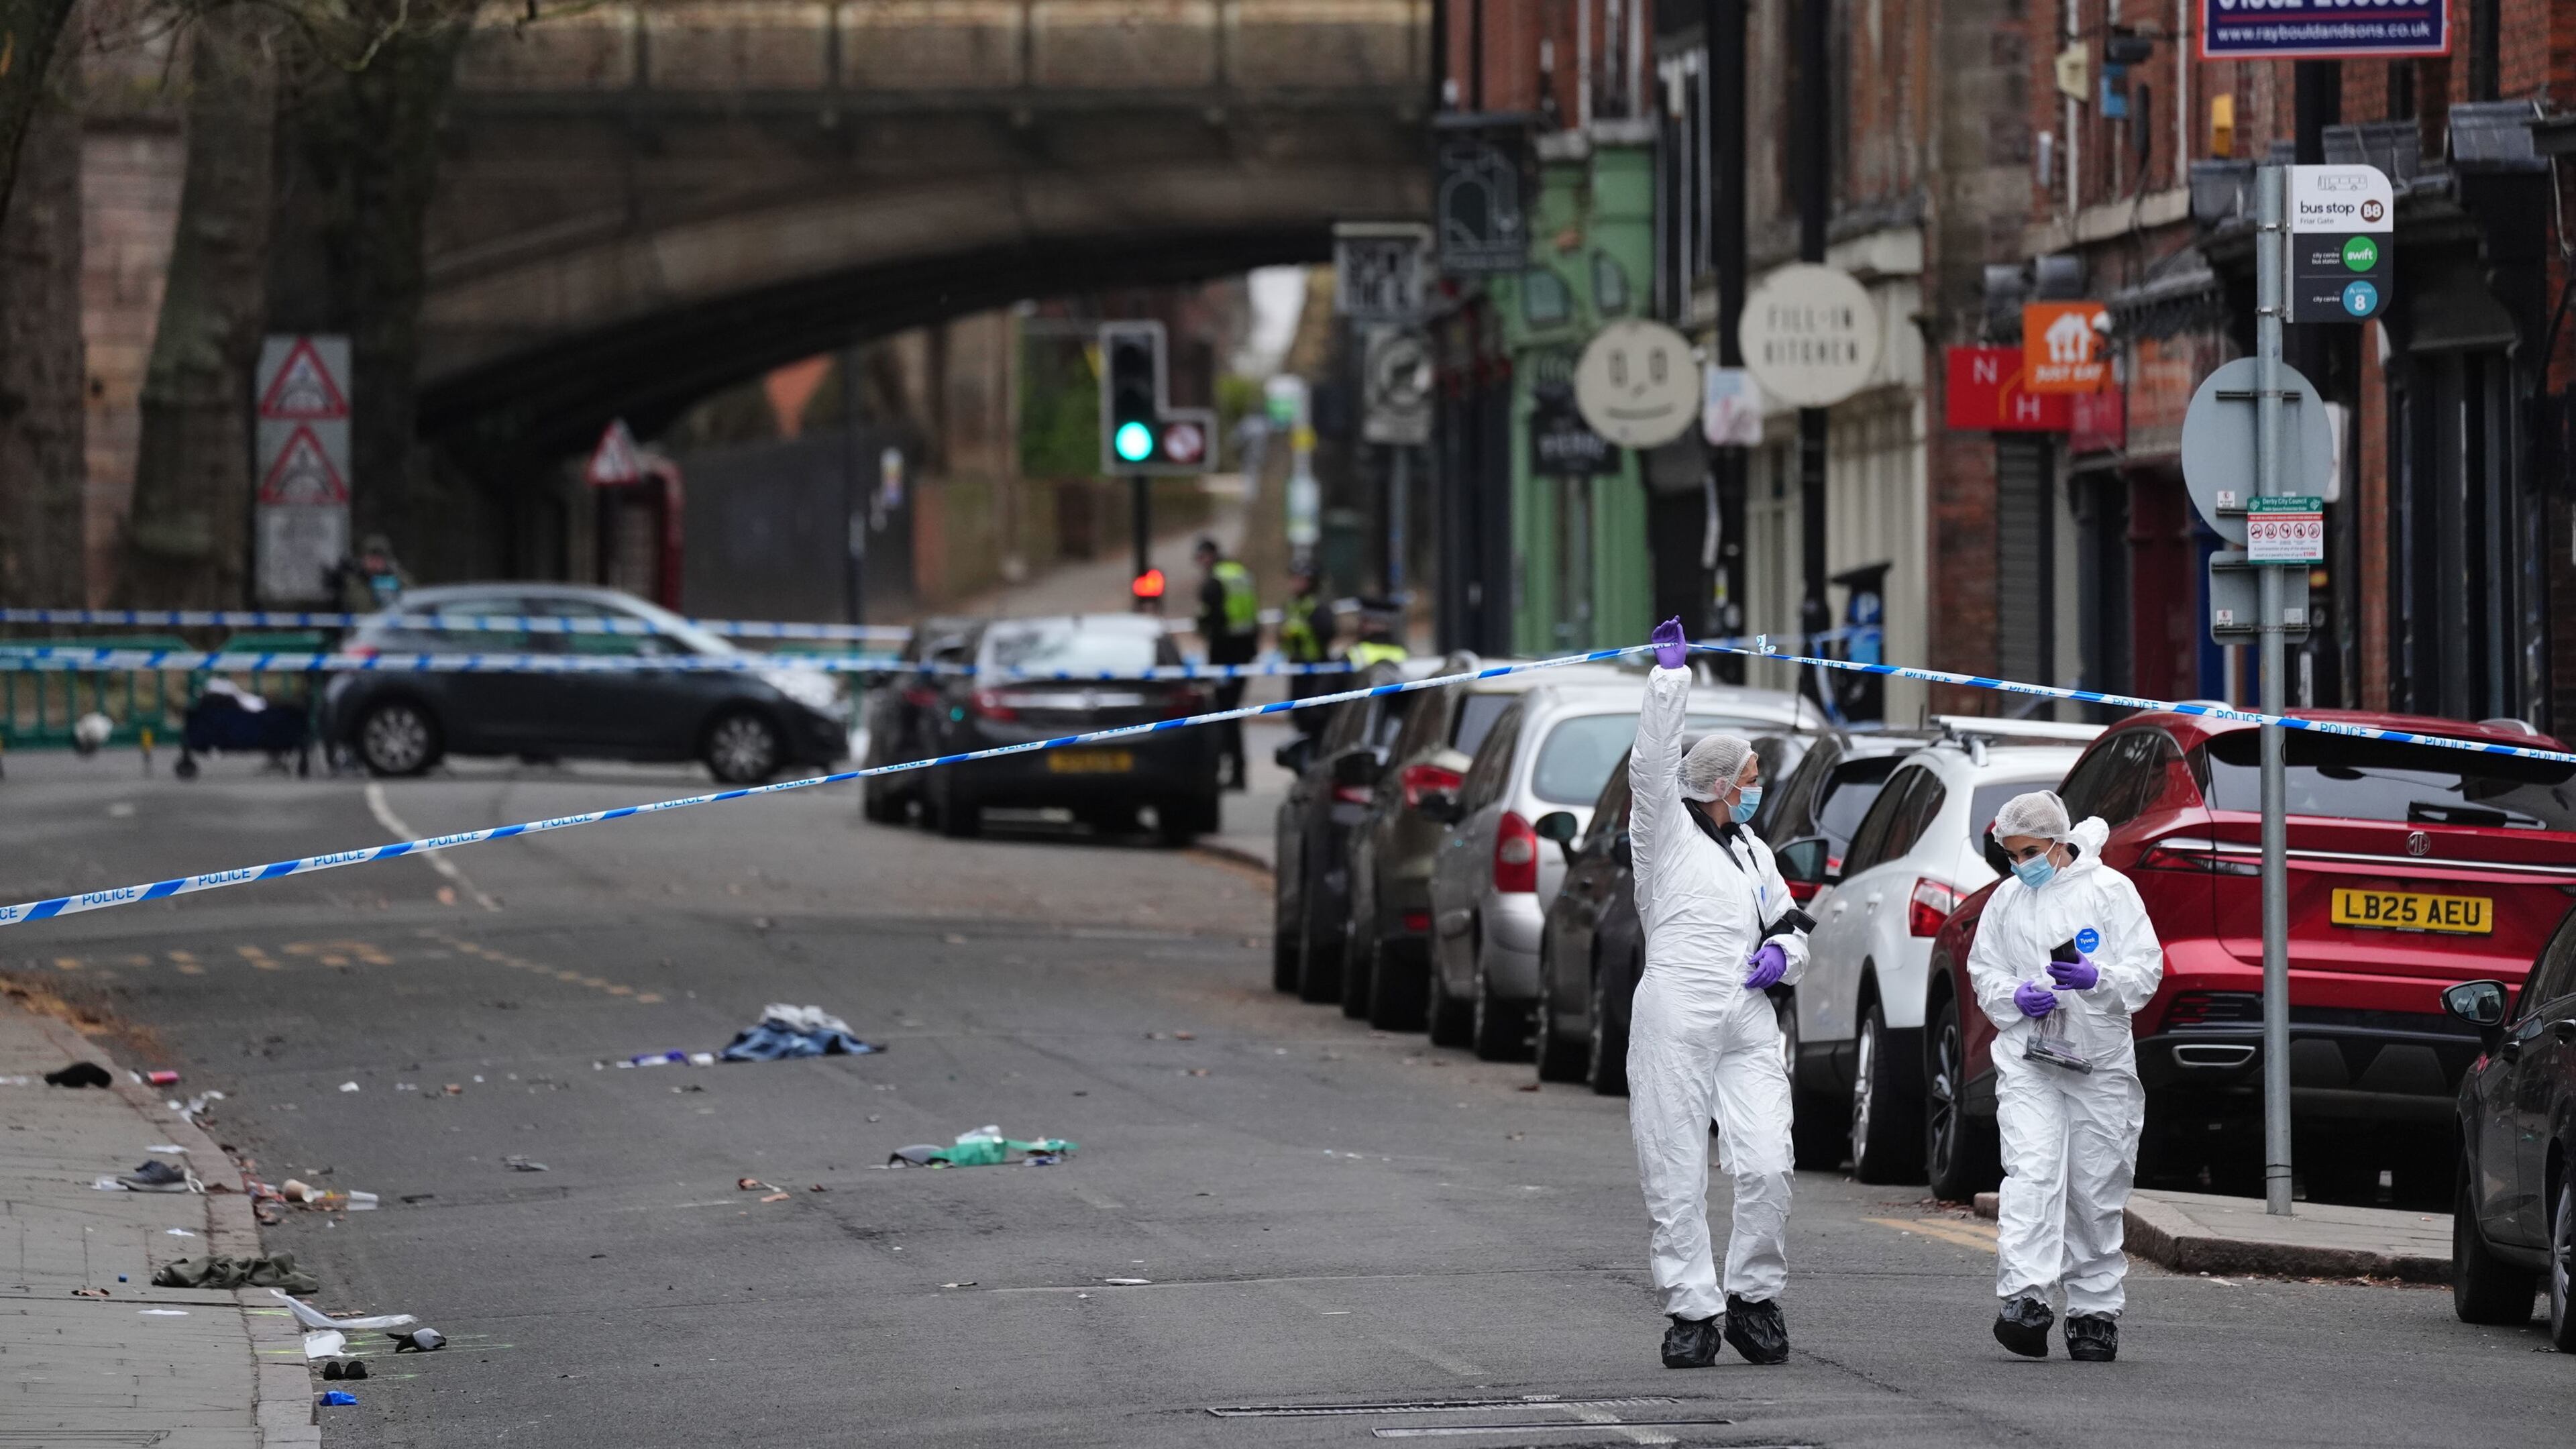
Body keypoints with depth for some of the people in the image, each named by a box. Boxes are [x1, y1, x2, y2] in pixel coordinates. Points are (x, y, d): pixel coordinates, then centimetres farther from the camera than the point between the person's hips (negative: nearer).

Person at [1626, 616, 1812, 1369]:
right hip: (1675, 1020, -5)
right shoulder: (1667, 832, 4)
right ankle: (1691, 1313, 3)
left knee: (1766, 1166, -9)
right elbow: (1651, 763, -12)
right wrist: (1670, 677, -15)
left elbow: (1791, 922, 31)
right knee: (1677, 1177, -3)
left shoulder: (1753, 851, 22)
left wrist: (1782, 952, 8)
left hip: (1749, 1023, 5)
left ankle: (1755, 1298, 6)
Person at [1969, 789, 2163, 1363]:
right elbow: (1983, 972, 17)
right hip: (2027, 1061, 1)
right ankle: (2024, 1297, -28)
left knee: (2096, 1194, 4)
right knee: (2032, 1175, -17)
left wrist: (2096, 979, -20)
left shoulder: (2109, 891, 1)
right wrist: (2016, 997, -4)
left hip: (2100, 1062, -1)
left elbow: (2146, 970, -1)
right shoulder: (2007, 900, 11)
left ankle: (2094, 1311, 15)